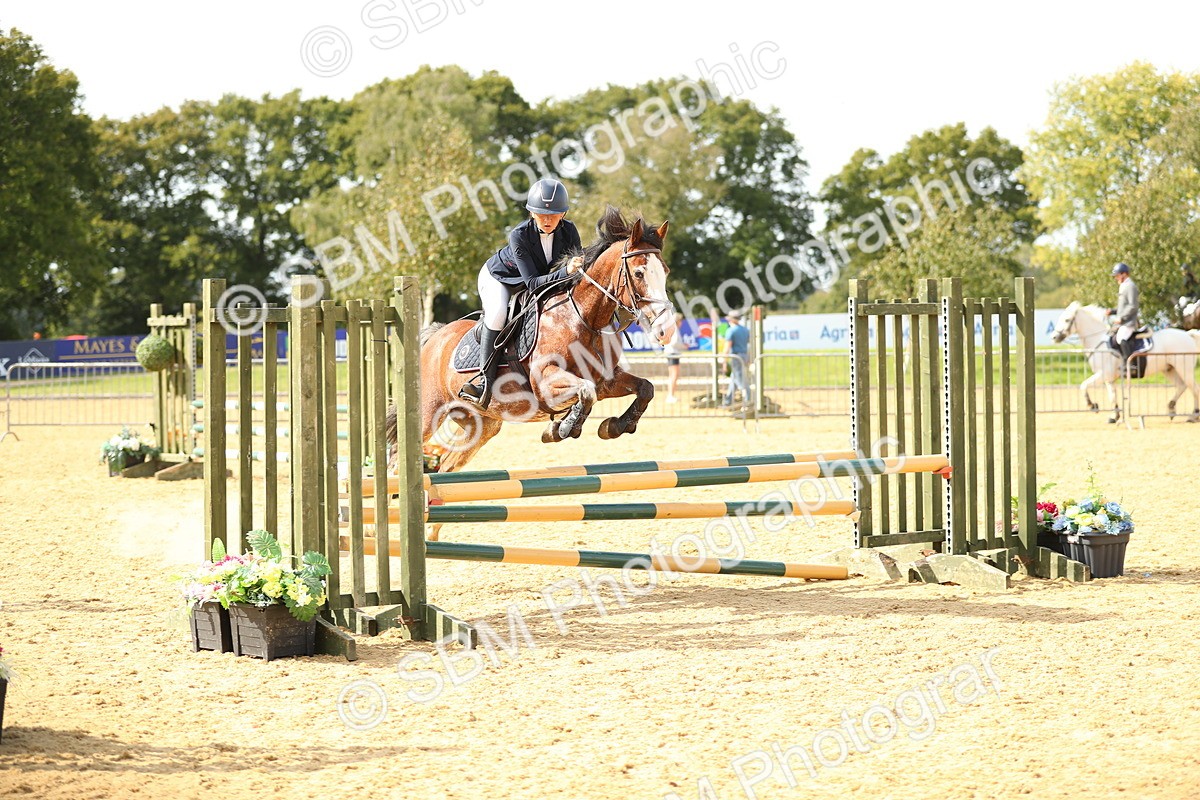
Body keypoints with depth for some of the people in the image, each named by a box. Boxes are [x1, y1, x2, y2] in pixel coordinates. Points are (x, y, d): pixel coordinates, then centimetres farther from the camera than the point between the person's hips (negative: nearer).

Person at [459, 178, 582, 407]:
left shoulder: (569, 231, -24)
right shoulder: (519, 236, -36)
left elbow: (579, 268, -12)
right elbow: (532, 283, -39)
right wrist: (565, 272, -53)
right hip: (499, 277, -6)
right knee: (497, 313, -32)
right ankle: (485, 377, -30)